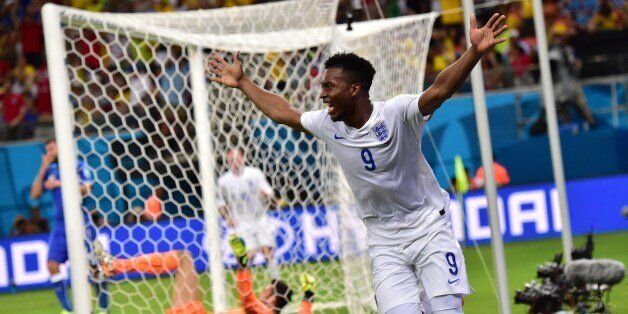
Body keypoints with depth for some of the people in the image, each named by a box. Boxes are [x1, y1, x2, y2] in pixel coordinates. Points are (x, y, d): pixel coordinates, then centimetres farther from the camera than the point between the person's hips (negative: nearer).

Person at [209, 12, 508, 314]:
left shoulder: (395, 113, -17)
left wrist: (475, 52, -48)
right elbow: (281, 112, 16)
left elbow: (439, 90, -33)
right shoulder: (327, 125, -1)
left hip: (429, 229, -4)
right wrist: (242, 83, 24)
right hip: (385, 242, 4)